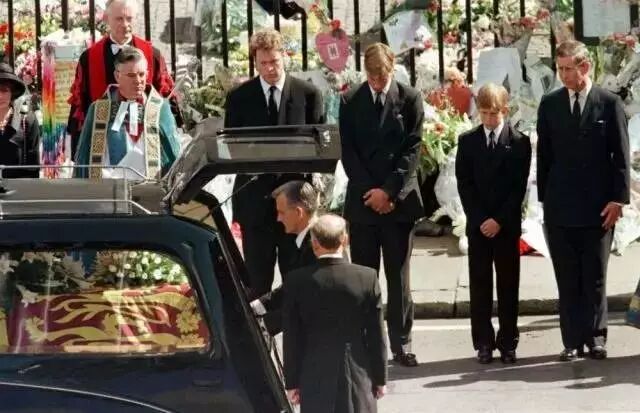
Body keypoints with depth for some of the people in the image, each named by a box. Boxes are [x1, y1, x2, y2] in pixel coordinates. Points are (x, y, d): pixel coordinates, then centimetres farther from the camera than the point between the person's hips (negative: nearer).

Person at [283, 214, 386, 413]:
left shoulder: (297, 281, -10)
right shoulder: (367, 278, -9)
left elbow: (292, 339, -4)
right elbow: (376, 335, -3)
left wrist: (292, 381, 6)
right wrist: (380, 377, 8)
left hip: (315, 377, 0)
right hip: (357, 376, 0)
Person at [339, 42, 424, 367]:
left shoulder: (409, 99, 2)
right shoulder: (350, 102, 5)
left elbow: (412, 149, -3)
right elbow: (348, 152, 2)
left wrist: (388, 190, -11)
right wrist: (371, 192, -8)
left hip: (398, 199, -1)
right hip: (362, 200, 1)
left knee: (398, 277, 3)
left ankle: (401, 344, 8)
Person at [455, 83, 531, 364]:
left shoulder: (519, 143, 0)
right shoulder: (467, 141, 5)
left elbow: (519, 187, -4)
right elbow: (464, 184, 1)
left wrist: (499, 220, -12)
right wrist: (479, 219, -9)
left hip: (507, 225, -1)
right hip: (477, 224, 1)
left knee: (508, 284, 3)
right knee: (479, 285, 2)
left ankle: (508, 342, 8)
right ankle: (483, 343, 7)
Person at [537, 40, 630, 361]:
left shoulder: (610, 103, 0)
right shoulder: (550, 104, 6)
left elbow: (621, 155, -1)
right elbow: (544, 154, 8)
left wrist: (618, 198, -7)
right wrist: (545, 198, 4)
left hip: (598, 206, -2)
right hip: (560, 207, 2)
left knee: (595, 278, 4)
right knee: (567, 280, 4)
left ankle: (595, 338, 12)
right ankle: (573, 341, 8)